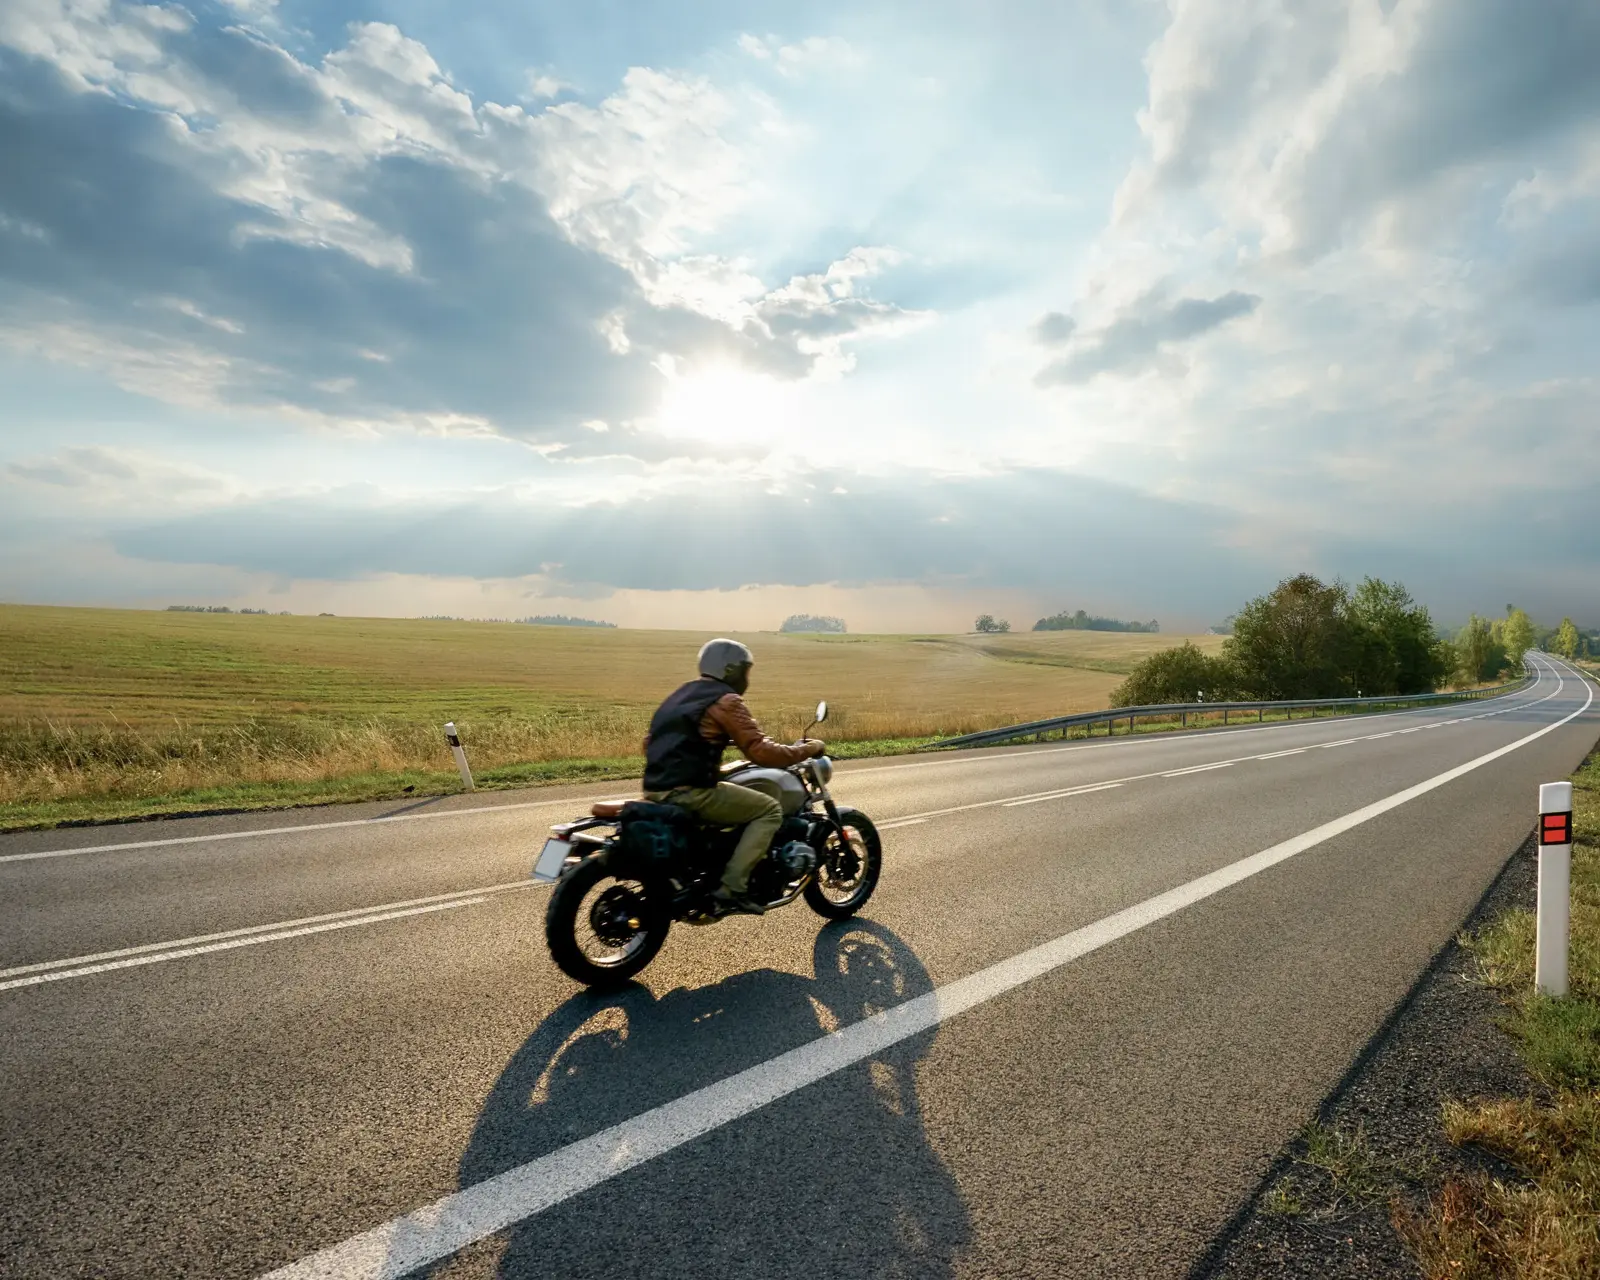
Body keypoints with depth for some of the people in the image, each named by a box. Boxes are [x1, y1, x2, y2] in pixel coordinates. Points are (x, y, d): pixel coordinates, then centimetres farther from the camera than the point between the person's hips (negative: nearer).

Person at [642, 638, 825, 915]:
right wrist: (806, 749, -2)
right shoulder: (727, 700, -7)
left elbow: (651, 743, 26)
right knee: (769, 809, -2)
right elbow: (760, 752, -14)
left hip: (656, 789, 9)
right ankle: (732, 886, -10)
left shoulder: (681, 695, 19)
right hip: (690, 792, -9)